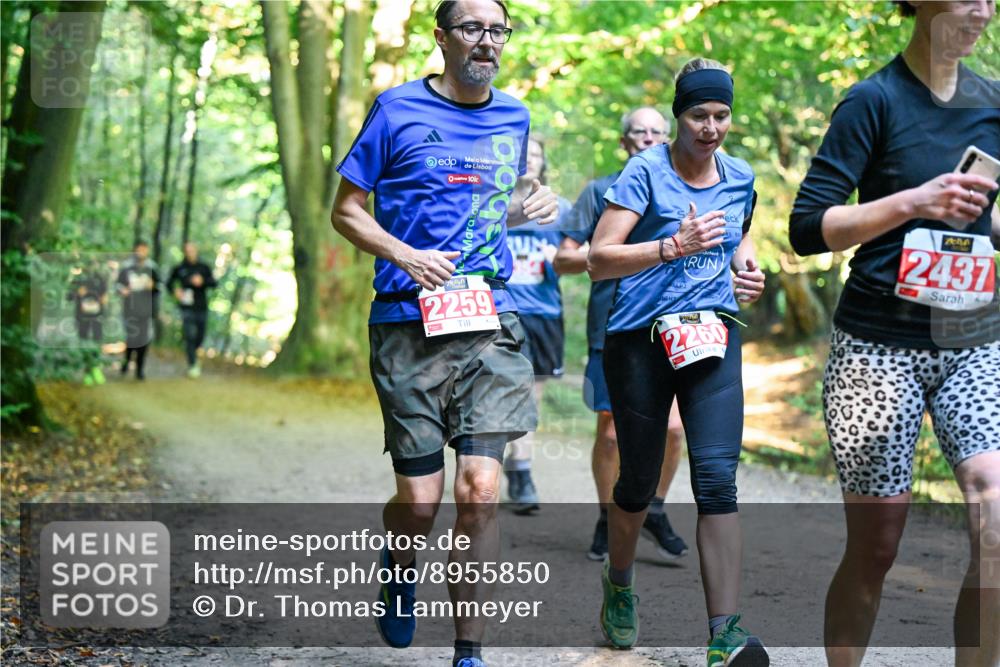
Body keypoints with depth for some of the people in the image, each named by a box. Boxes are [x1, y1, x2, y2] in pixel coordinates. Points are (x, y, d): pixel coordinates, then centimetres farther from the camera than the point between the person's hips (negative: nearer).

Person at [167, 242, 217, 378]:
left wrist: (202, 281, -22)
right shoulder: (179, 269, 2)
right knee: (190, 335, -12)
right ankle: (192, 365, -7)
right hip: (187, 307, -2)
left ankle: (193, 354, 39)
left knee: (200, 336, 9)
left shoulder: (204, 267, 4)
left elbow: (213, 282, -4)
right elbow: (169, 283, 15)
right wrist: (175, 291, -4)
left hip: (202, 307, 2)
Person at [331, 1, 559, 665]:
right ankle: (399, 577, 36)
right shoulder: (398, 109, 1)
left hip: (492, 322, 3)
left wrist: (535, 205, 11)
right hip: (410, 323, -3)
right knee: (420, 498, 0)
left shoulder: (514, 118, 14)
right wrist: (407, 257, -12)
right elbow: (347, 211, 3)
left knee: (480, 489, -10)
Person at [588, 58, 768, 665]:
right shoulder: (647, 171, -8)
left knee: (717, 476, -13)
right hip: (641, 341, -3)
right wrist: (675, 246, -26)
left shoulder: (740, 177, 8)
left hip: (714, 337, 3)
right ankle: (619, 582, 41)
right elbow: (599, 259, -15)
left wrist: (746, 263, 7)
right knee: (639, 479, 10)